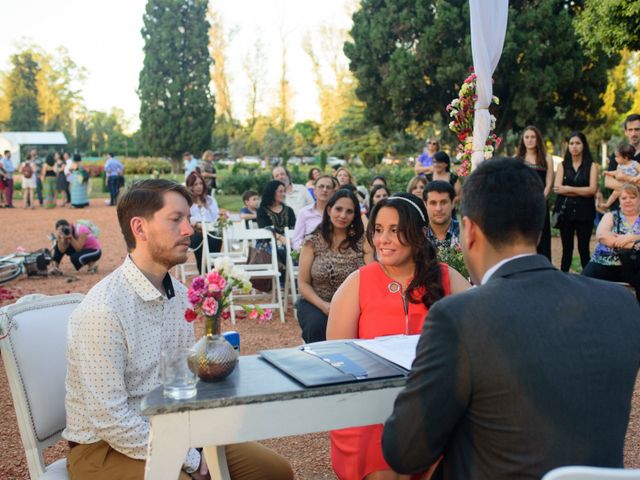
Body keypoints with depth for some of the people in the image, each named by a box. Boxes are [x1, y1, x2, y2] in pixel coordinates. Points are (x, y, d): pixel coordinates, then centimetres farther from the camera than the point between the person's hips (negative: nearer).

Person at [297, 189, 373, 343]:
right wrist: (323, 305, -15)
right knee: (318, 327, -30)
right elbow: (303, 283, 2)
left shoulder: (362, 240, 4)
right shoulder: (312, 241, 3)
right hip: (316, 303, 0)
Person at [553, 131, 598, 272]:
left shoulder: (591, 166, 4)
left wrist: (568, 189, -12)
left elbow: (592, 189, -8)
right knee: (567, 248, 5)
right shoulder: (562, 165, 9)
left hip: (584, 212, -1)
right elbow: (557, 188, -5)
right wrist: (582, 192, -11)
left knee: (583, 248, 0)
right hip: (565, 211, 1)